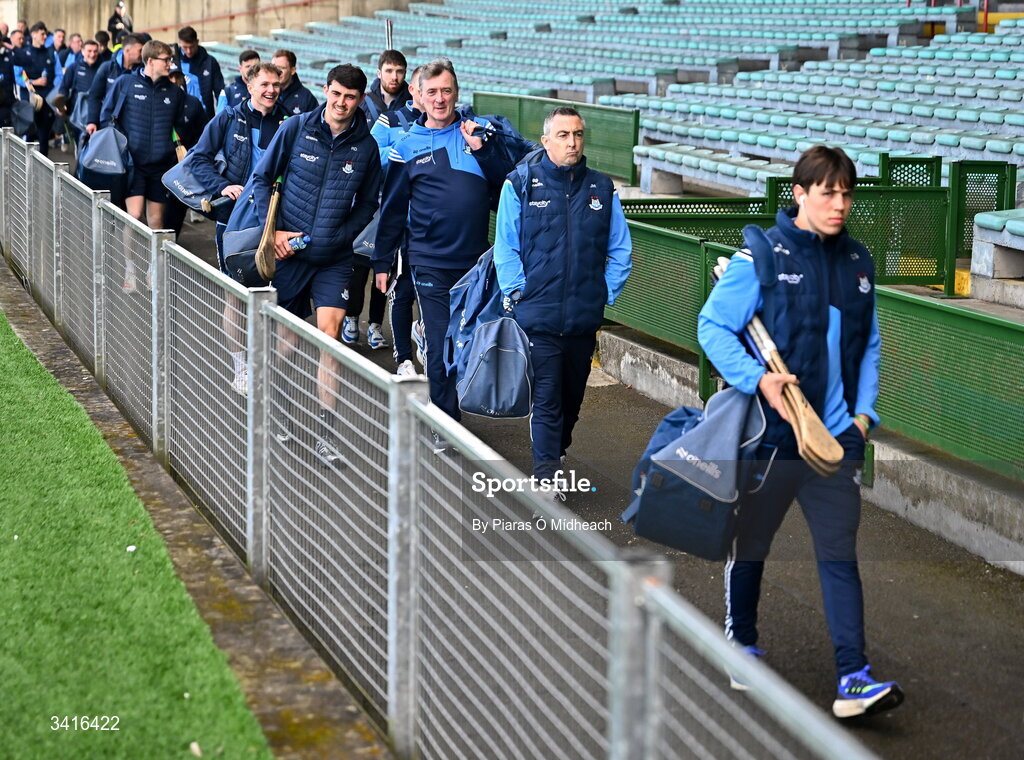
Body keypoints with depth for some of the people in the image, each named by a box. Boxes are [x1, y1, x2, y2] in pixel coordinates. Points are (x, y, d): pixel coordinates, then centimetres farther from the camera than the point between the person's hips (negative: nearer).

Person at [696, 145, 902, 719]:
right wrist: (758, 379, -22)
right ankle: (740, 645, 33)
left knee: (840, 554, -1)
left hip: (837, 435, 4)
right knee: (751, 544, 13)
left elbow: (870, 346, 16)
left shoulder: (859, 262, 9)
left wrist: (864, 412, 6)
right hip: (772, 433, -4)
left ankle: (855, 678, -4)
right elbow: (713, 327, -10)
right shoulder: (762, 255, -8)